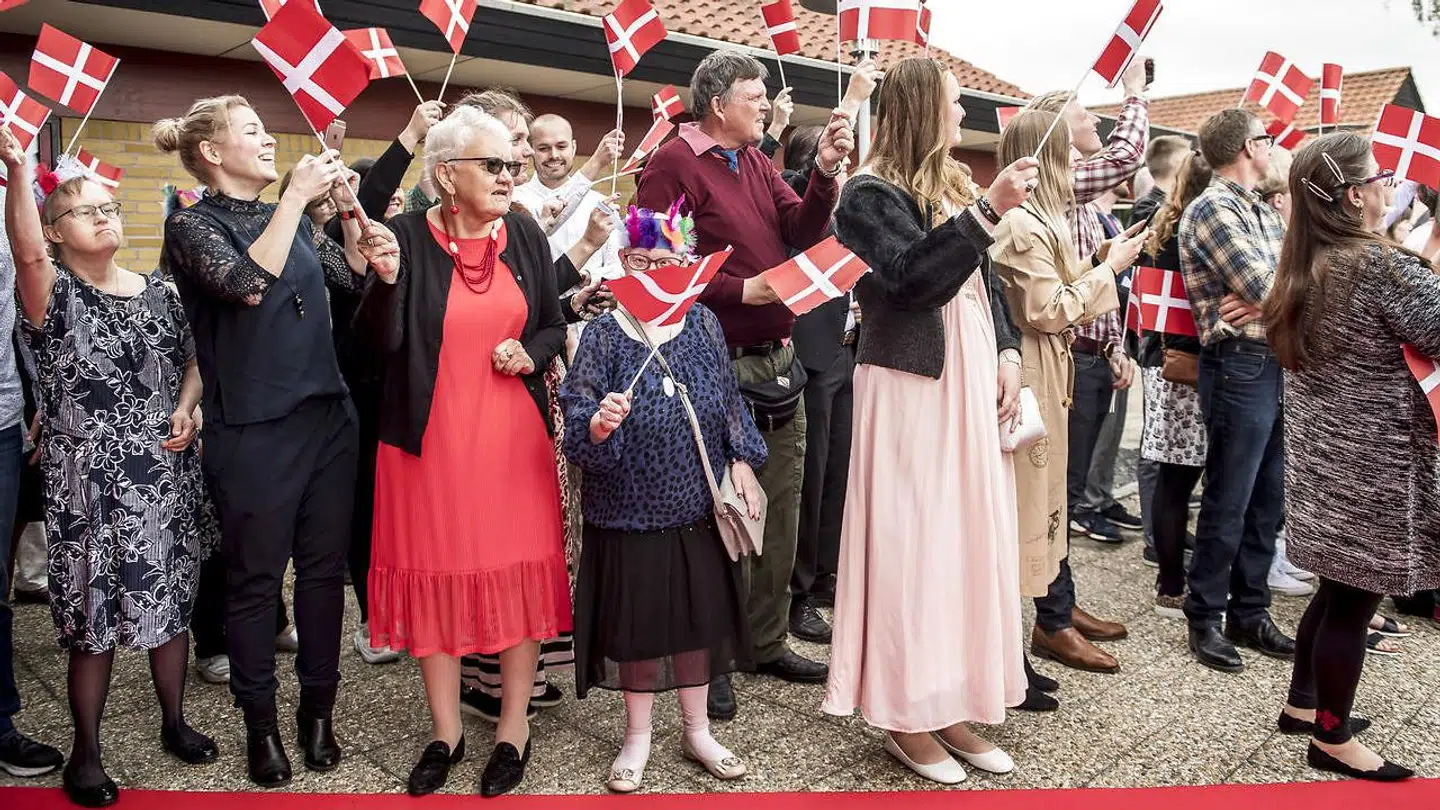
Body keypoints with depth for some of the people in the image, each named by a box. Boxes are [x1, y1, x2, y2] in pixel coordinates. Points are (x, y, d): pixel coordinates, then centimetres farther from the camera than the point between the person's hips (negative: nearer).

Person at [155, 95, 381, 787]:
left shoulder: (289, 219, 13)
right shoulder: (192, 225, -4)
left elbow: (355, 275, 11)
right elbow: (249, 283, -22)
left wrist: (348, 205, 0)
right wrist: (296, 195, -19)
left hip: (327, 417, 6)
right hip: (253, 431, -5)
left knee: (324, 568, 10)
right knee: (255, 580, 5)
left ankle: (318, 710, 25)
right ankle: (260, 723, 22)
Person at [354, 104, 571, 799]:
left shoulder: (524, 235, 4)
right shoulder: (407, 236, -5)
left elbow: (555, 325, 11)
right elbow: (381, 342, -10)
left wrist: (531, 353, -9)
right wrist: (386, 279, -25)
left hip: (514, 434, 2)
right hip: (431, 436, -2)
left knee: (519, 570, 6)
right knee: (436, 573, 7)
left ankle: (514, 724, 24)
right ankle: (445, 728, 26)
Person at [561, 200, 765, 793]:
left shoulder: (703, 324, 1)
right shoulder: (602, 334, -8)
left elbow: (730, 402, 9)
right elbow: (577, 419, -13)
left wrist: (742, 462, 5)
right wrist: (599, 423, -34)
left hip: (699, 504, 3)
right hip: (630, 507, -2)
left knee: (698, 616, 14)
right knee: (638, 622, 10)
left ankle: (697, 729, 34)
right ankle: (637, 737, 30)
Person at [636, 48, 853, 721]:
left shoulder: (756, 162, 16)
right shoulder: (674, 164, -7)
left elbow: (801, 233, 7)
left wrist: (825, 173, -7)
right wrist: (741, 291, -18)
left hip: (778, 362, 8)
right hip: (721, 367, -8)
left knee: (780, 512, 13)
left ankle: (766, 641, 27)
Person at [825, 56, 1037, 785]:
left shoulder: (952, 186, 17)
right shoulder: (870, 194, -8)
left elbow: (984, 285, 19)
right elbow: (912, 281, -21)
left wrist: (1008, 353, 5)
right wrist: (987, 212, -24)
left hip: (971, 383, 8)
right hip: (912, 389, -8)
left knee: (971, 541, 9)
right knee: (913, 545, -3)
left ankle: (951, 705, 20)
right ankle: (907, 717, 10)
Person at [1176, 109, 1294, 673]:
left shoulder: (1264, 212, 17)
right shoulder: (1213, 209, -10)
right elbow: (1266, 291, -16)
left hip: (1275, 362, 9)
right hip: (1240, 366, -9)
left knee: (1267, 501, 14)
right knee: (1228, 503, 0)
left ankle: (1249, 613, 26)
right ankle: (1204, 619, 14)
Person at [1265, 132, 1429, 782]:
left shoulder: (1301, 269, 7)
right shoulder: (1383, 264, -18)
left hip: (1321, 449, 9)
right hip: (1372, 458, -9)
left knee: (1338, 586, 21)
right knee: (1356, 597, 4)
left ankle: (1302, 704, 33)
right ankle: (1332, 739, 17)